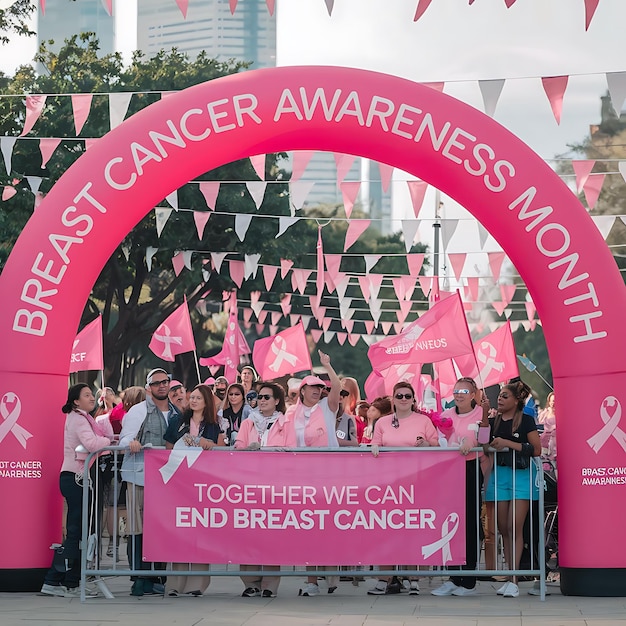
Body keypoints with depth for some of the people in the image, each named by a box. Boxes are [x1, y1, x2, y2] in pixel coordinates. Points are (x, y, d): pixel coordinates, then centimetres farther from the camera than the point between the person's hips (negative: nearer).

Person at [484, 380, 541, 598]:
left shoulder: (526, 421, -2)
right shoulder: (493, 421, 11)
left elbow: (536, 450, -9)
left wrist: (507, 443, -15)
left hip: (521, 474, -5)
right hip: (499, 474, 5)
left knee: (515, 527, -9)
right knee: (503, 528, 4)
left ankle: (514, 580, -10)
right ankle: (509, 576, 10)